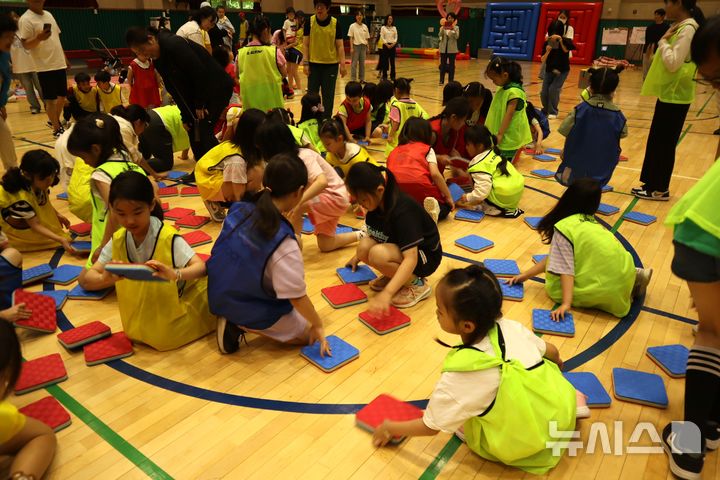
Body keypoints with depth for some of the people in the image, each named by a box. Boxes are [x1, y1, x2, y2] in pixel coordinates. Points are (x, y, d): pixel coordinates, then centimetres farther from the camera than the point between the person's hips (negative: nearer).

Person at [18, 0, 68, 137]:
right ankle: (56, 129, 6)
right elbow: (25, 45, -15)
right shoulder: (26, 19, -10)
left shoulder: (48, 15, 13)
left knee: (62, 96, 15)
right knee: (50, 99, -2)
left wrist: (64, 57, 18)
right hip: (45, 66, -7)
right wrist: (39, 38, -34)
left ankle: (56, 121, 33)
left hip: (59, 63, 7)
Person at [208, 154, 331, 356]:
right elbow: (297, 297, -22)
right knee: (309, 333, 13)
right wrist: (317, 326, -5)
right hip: (253, 312, -7)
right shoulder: (284, 245, -32)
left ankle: (233, 320, 8)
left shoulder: (239, 210, -12)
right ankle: (242, 326, -2)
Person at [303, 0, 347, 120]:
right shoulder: (310, 22, -2)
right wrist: (305, 63, -6)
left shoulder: (335, 23, -4)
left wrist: (342, 64, -10)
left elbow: (340, 45, -2)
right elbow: (305, 44, 0)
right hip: (314, 64, 1)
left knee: (328, 96, 4)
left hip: (331, 65, -1)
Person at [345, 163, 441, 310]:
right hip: (398, 247, 8)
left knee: (378, 254, -33)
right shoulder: (378, 202, -8)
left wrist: (386, 294, -47)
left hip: (425, 255, -7)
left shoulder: (402, 210, -32)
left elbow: (411, 259, -39)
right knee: (364, 247, -21)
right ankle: (393, 276, 5)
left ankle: (417, 284, -10)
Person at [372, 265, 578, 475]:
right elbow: (552, 352, 8)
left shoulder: (458, 376, -26)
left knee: (458, 421, 12)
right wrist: (557, 364, 34)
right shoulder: (512, 328, -14)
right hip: (565, 412, 5)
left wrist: (391, 428, 7)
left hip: (525, 449, -4)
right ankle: (573, 401, 20)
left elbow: (431, 426, -11)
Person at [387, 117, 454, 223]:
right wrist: (448, 197, 8)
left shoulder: (394, 151, 26)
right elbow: (435, 174, 0)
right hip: (420, 190, -3)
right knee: (446, 205, 25)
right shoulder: (427, 149, 15)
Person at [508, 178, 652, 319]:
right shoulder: (591, 222, 13)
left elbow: (565, 268, -15)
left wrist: (566, 303, -18)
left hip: (606, 291, -8)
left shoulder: (564, 227, -9)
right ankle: (634, 278, 17)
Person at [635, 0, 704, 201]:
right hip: (669, 93, 10)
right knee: (658, 142, 13)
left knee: (664, 143, -2)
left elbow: (673, 63, -22)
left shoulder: (688, 28, -16)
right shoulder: (681, 26, 14)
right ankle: (654, 185, 21)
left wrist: (664, 41, -12)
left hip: (675, 95, -10)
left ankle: (660, 189, 7)